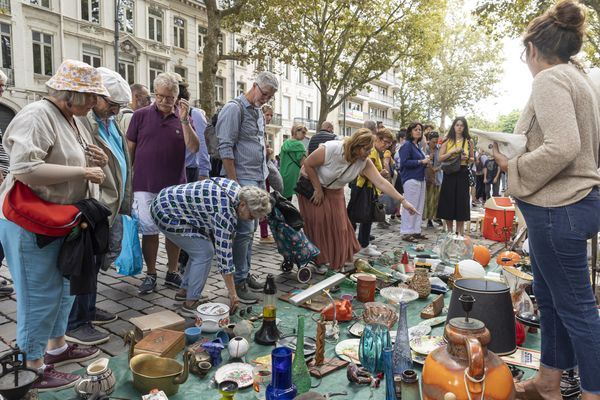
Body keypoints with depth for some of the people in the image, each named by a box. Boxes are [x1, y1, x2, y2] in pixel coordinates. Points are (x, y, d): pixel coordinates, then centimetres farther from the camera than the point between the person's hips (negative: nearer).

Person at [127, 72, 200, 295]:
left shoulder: (183, 119, 4)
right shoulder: (141, 115, 1)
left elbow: (194, 148, -8)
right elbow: (130, 149, 6)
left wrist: (184, 120, -17)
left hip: (175, 186, 2)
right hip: (145, 186, -1)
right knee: (149, 231, 5)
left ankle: (172, 273, 25)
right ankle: (150, 275, 19)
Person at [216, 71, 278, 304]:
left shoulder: (258, 113, 19)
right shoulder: (235, 109, -7)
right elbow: (225, 149, -14)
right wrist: (233, 182, -18)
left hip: (259, 180, 8)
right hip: (243, 179, -8)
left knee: (250, 230, 11)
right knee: (244, 230, -9)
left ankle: (245, 273, 20)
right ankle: (238, 281, -1)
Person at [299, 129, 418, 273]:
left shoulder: (364, 162, -21)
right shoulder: (330, 149, -35)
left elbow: (381, 182, -23)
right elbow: (308, 164, -25)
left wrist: (403, 201, -28)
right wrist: (318, 189, -20)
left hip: (334, 191, 5)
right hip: (311, 184, -5)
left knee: (338, 225, 2)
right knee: (318, 223, -8)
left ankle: (337, 262, 18)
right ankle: (319, 261, 7)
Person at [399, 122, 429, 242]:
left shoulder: (418, 145, 18)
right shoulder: (407, 145, -8)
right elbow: (405, 162, -18)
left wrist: (426, 162, 5)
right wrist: (421, 161, -18)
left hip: (420, 178, 9)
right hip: (411, 179, -9)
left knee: (419, 206, 11)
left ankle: (416, 231, 18)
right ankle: (406, 233, -1)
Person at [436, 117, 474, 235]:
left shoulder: (468, 141, 9)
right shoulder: (447, 141, 6)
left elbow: (472, 159, 15)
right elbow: (441, 158, -1)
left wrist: (467, 158, -7)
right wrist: (453, 152, -13)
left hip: (463, 174, 0)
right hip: (449, 173, 0)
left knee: (461, 201, 0)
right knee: (448, 200, 2)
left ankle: (459, 231, 10)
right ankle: (449, 230, 14)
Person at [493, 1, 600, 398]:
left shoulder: (549, 79, -14)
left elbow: (562, 147, -27)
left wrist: (513, 165, -13)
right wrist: (521, 157, 16)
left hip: (558, 208, -10)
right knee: (549, 296, 18)